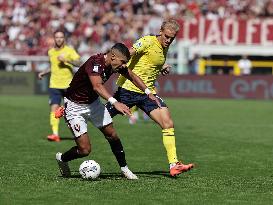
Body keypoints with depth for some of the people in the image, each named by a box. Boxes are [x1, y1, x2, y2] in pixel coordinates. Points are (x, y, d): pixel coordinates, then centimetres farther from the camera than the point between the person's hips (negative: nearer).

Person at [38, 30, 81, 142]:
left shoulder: (69, 50, -4)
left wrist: (67, 60, -27)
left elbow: (78, 63, -15)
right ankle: (55, 134, -15)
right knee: (54, 108, -11)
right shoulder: (51, 52, 11)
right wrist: (43, 73, 16)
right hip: (54, 85, 3)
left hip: (68, 85, -3)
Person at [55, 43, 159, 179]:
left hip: (93, 102, 8)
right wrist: (114, 103, -64)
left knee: (112, 135, 5)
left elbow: (132, 76, 12)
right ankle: (61, 159, 19)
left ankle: (124, 169, 23)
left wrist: (148, 92, 8)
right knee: (85, 150, -10)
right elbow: (97, 86, -50)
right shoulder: (95, 63, -33)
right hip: (75, 106, -8)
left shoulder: (115, 65, -8)